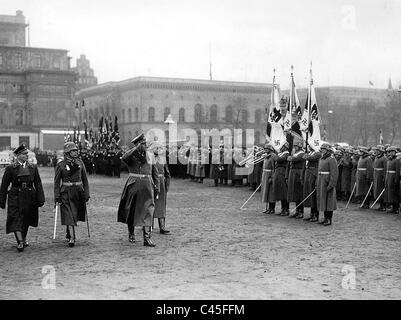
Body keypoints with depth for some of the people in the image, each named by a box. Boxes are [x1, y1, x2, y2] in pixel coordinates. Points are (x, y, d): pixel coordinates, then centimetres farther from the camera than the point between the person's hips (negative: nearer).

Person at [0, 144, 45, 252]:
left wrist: (41, 199, 0)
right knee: (16, 219, -12)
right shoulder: (10, 168, -2)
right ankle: (20, 241, -16)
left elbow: (38, 184, 6)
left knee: (26, 219, 14)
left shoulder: (33, 167, 6)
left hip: (29, 197, 3)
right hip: (15, 197, -3)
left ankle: (24, 238, 31)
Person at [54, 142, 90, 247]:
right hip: (66, 192, -4)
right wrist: (57, 198, -8)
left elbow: (85, 179, 9)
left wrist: (86, 194, 4)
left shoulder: (80, 162, 5)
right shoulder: (61, 165, -4)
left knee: (76, 215, 12)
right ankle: (72, 237, -4)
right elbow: (57, 182, -3)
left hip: (78, 192, 4)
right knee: (69, 215, -7)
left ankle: (68, 233, 35)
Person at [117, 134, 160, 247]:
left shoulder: (148, 156, 9)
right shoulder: (131, 155, -4)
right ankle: (131, 234, 31)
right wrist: (137, 148, -33)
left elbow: (154, 172, 17)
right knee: (131, 211, 11)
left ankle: (147, 238, -9)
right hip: (134, 186, -2)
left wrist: (156, 186, 11)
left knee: (148, 212, -7)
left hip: (147, 187, 2)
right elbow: (124, 158, -29)